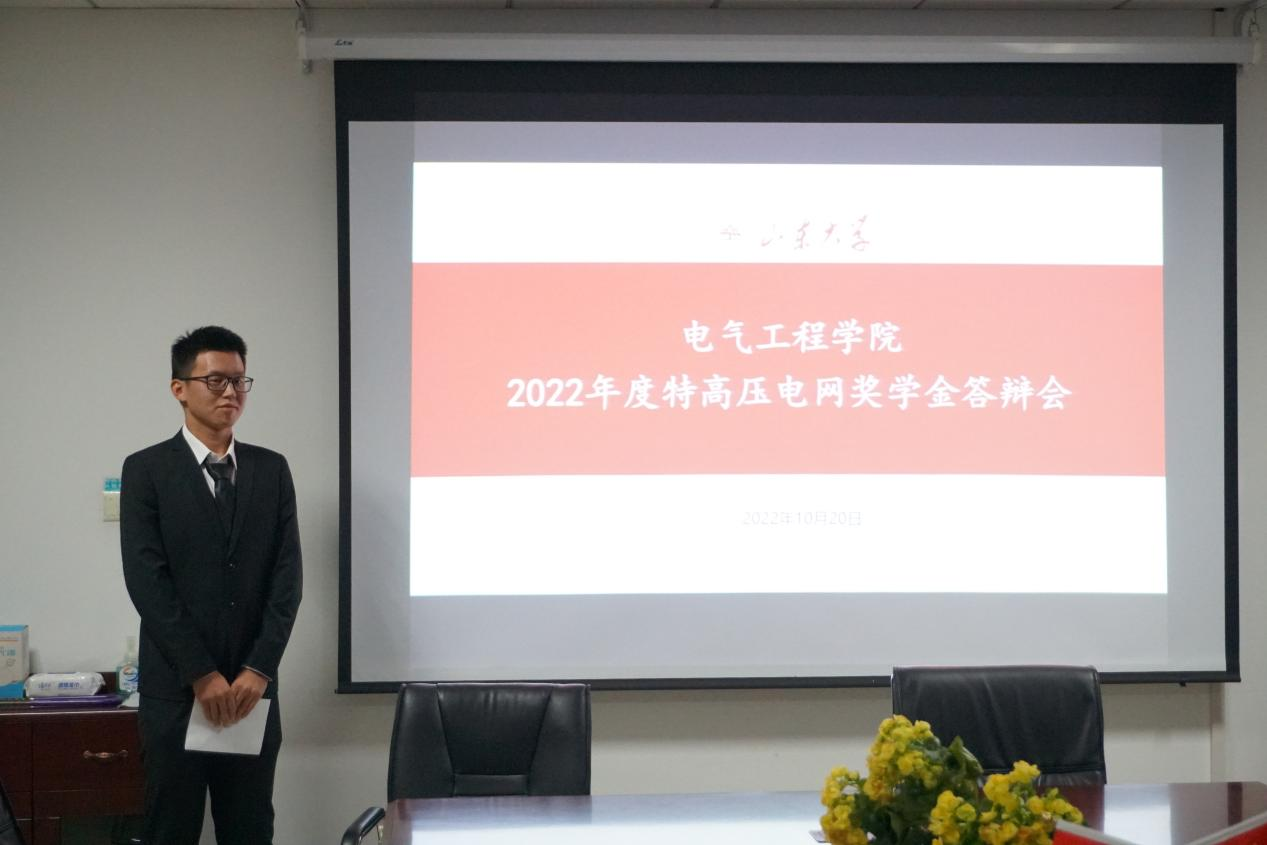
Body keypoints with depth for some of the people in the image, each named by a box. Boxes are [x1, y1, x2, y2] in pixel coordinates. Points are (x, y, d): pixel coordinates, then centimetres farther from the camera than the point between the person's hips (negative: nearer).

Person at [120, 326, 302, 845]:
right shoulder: (147, 470, 0)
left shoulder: (272, 470, 9)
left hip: (252, 688, 3)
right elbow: (146, 580, -8)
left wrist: (257, 671, -8)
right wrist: (202, 675, -13)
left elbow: (287, 576, 3)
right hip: (174, 691, -3)